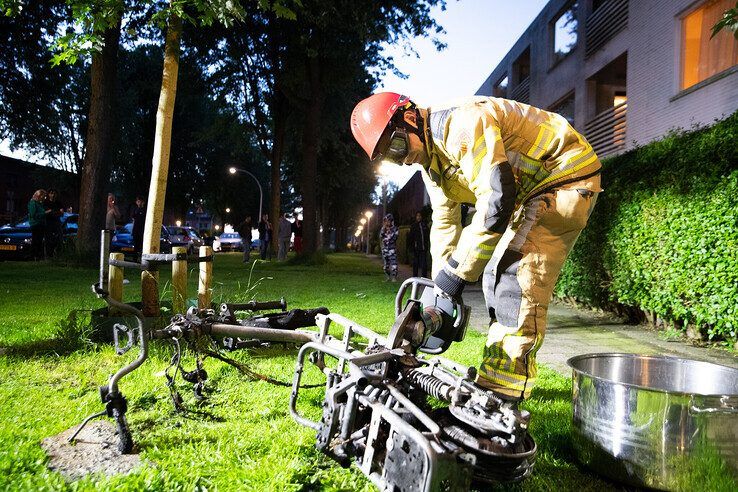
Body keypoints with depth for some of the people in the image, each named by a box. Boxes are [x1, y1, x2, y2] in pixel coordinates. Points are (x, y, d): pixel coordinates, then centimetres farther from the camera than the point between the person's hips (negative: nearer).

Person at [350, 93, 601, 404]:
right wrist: (440, 292, 2)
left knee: (515, 278, -19)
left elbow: (496, 199, -33)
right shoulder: (431, 156, 5)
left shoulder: (462, 123, -27)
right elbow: (445, 223, 8)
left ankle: (500, 398, -15)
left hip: (567, 174, -10)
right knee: (496, 276, 10)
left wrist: (457, 271, -28)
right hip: (530, 190, 10)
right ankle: (498, 377, 21)